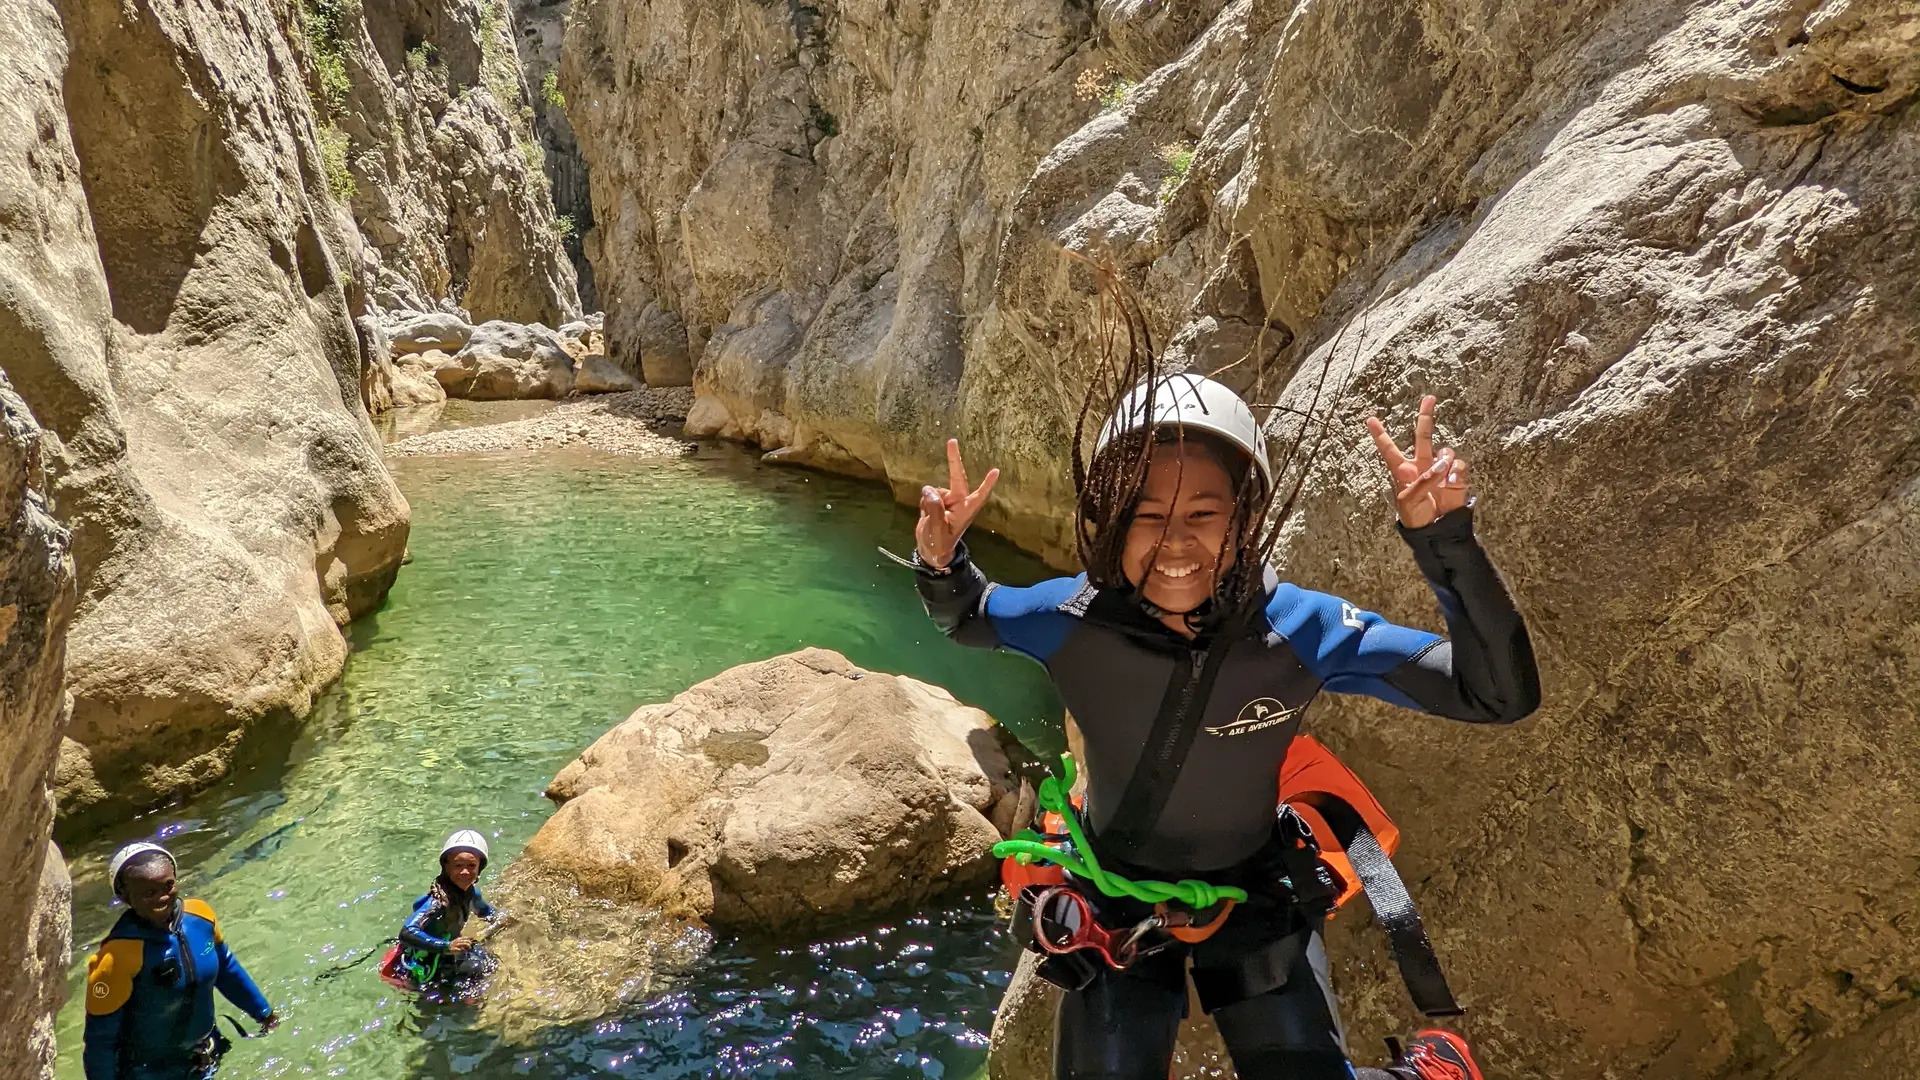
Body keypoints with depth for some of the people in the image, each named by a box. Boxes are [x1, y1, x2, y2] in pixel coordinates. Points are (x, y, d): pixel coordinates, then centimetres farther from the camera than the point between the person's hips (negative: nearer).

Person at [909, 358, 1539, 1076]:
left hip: (1253, 898, 0)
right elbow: (964, 618, -2)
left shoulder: (1301, 630, -26)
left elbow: (1500, 695, -26)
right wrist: (940, 561, -25)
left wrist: (1442, 536, -38)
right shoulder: (1071, 619, -24)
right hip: (1115, 903, 1)